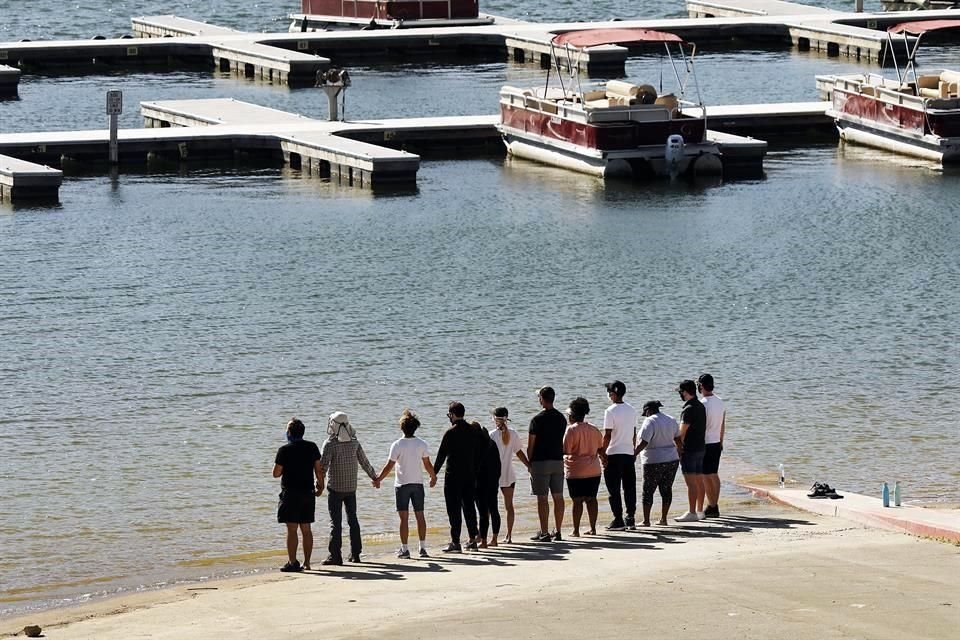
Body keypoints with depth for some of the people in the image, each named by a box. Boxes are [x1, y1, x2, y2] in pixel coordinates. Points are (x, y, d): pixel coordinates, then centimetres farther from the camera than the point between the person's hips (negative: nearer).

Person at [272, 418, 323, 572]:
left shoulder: (285, 450, -10)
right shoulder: (312, 447, 3)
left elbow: (276, 473, -8)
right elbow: (318, 469, 5)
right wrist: (320, 486, 17)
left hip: (291, 494, -5)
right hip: (308, 493, 5)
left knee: (292, 529, -4)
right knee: (306, 529, 11)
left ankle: (292, 562, -8)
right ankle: (307, 563, 13)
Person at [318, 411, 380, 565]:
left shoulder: (330, 443, -13)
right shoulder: (354, 442, 3)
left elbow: (323, 464, -20)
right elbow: (365, 462, 11)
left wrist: (319, 483, -19)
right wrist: (374, 478, 24)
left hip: (335, 488, -5)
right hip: (351, 488, 5)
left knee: (335, 522, -3)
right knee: (352, 519, 14)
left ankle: (335, 555, -6)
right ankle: (355, 553, 16)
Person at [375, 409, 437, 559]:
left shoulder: (397, 445, -11)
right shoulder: (422, 444, -2)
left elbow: (389, 466, -10)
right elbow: (427, 464, 2)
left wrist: (378, 479, 3)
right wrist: (433, 477, 19)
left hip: (402, 485, -3)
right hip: (418, 483, 3)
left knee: (404, 518, 0)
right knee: (420, 516, 9)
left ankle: (404, 549, 0)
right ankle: (423, 548, 9)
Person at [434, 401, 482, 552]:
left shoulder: (450, 433, -12)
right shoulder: (473, 431, 6)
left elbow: (441, 455, -10)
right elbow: (477, 455, 10)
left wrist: (434, 473, -2)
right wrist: (475, 475, 17)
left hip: (453, 476, -6)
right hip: (470, 475, 6)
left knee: (454, 510, -2)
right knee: (469, 507, 13)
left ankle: (455, 542, -3)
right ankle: (473, 540, 14)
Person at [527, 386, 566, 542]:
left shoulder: (537, 420, -11)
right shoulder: (561, 418, 7)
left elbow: (531, 445, -8)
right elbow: (563, 442, 11)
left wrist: (529, 462, 3)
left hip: (540, 461, -6)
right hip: (558, 460, 6)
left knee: (542, 498, -3)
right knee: (558, 497, 8)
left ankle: (544, 533, -5)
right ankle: (558, 532, 11)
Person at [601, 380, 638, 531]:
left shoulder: (611, 411, -12)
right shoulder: (632, 410, 8)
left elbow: (607, 435, -13)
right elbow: (634, 433, 13)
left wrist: (603, 453, -7)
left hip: (614, 455, -6)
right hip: (629, 453, 6)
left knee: (614, 490, -1)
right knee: (630, 488, 10)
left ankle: (618, 520, -3)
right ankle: (631, 519, 10)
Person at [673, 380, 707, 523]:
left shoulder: (688, 409, -17)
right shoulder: (701, 407, 12)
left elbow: (682, 433, -17)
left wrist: (678, 449, -10)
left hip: (689, 450, -10)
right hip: (700, 448, 10)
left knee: (691, 483, -9)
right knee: (699, 481, 12)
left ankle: (692, 513, -10)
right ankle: (699, 511, 17)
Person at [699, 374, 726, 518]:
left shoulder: (702, 404, -17)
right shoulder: (720, 402, 8)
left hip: (704, 443, -8)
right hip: (716, 443, 8)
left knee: (705, 476, -2)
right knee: (714, 475, 13)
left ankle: (711, 506, -3)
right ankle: (715, 506, 17)